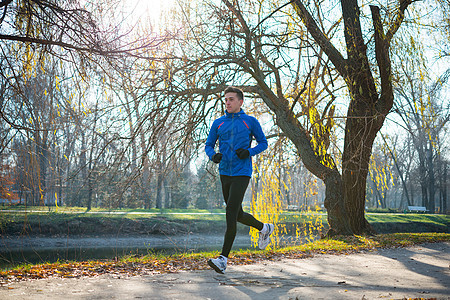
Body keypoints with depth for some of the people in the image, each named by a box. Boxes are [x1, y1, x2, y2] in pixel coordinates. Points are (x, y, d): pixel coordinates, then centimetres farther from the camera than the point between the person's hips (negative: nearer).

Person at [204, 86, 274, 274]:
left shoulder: (250, 122, 1)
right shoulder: (218, 123, 10)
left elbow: (263, 143, 8)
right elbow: (208, 145, 14)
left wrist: (249, 151, -11)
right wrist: (213, 155, -8)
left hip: (242, 174, -5)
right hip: (224, 173, 5)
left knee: (231, 213, -14)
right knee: (238, 215, 15)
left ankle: (223, 259, -11)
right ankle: (264, 228, 42)